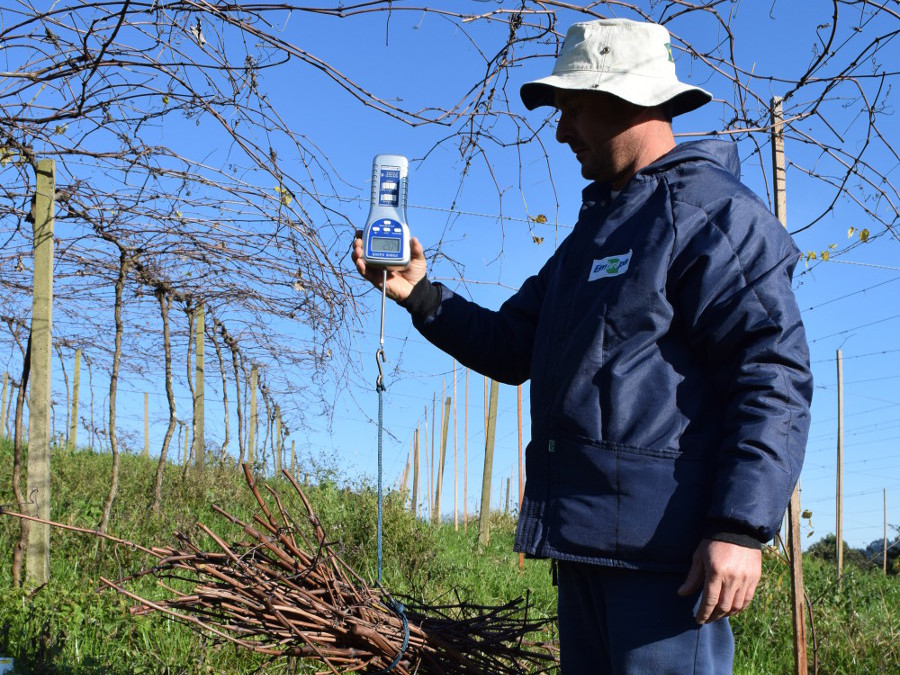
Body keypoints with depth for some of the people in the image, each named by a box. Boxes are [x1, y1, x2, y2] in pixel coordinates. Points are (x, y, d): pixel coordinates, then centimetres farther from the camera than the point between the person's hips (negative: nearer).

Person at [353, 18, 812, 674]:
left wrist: (742, 526, -23)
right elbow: (511, 347, 24)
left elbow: (773, 374, -16)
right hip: (585, 536, 9)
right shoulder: (596, 230, 24)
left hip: (666, 543, -9)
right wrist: (421, 294, 10)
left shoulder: (713, 211, -6)